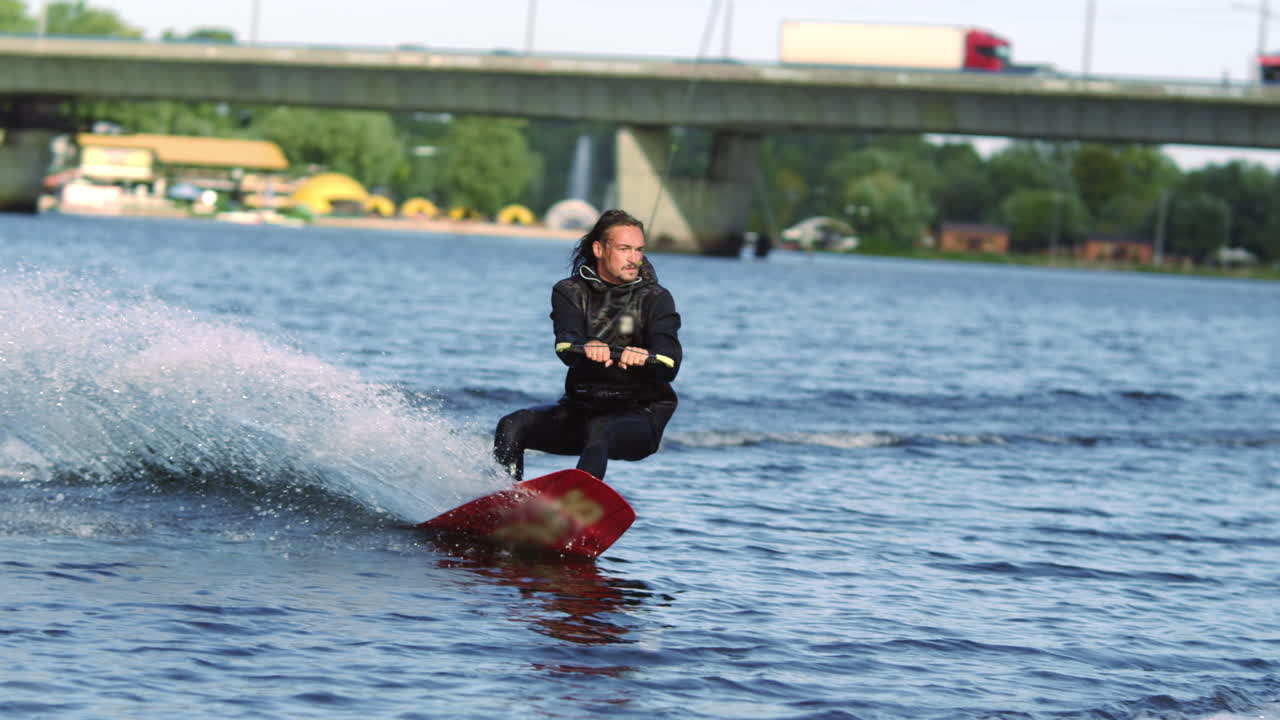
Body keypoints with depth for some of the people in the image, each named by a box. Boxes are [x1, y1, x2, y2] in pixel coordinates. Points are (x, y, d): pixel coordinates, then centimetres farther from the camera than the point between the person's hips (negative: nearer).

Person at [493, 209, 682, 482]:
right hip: (582, 407, 4)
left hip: (640, 415, -4)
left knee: (598, 432, -36)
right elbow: (566, 347, -16)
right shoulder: (570, 292, 3)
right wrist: (589, 349, -42)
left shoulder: (655, 299, -3)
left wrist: (643, 357, -43)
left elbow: (669, 366, -18)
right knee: (511, 427, -17)